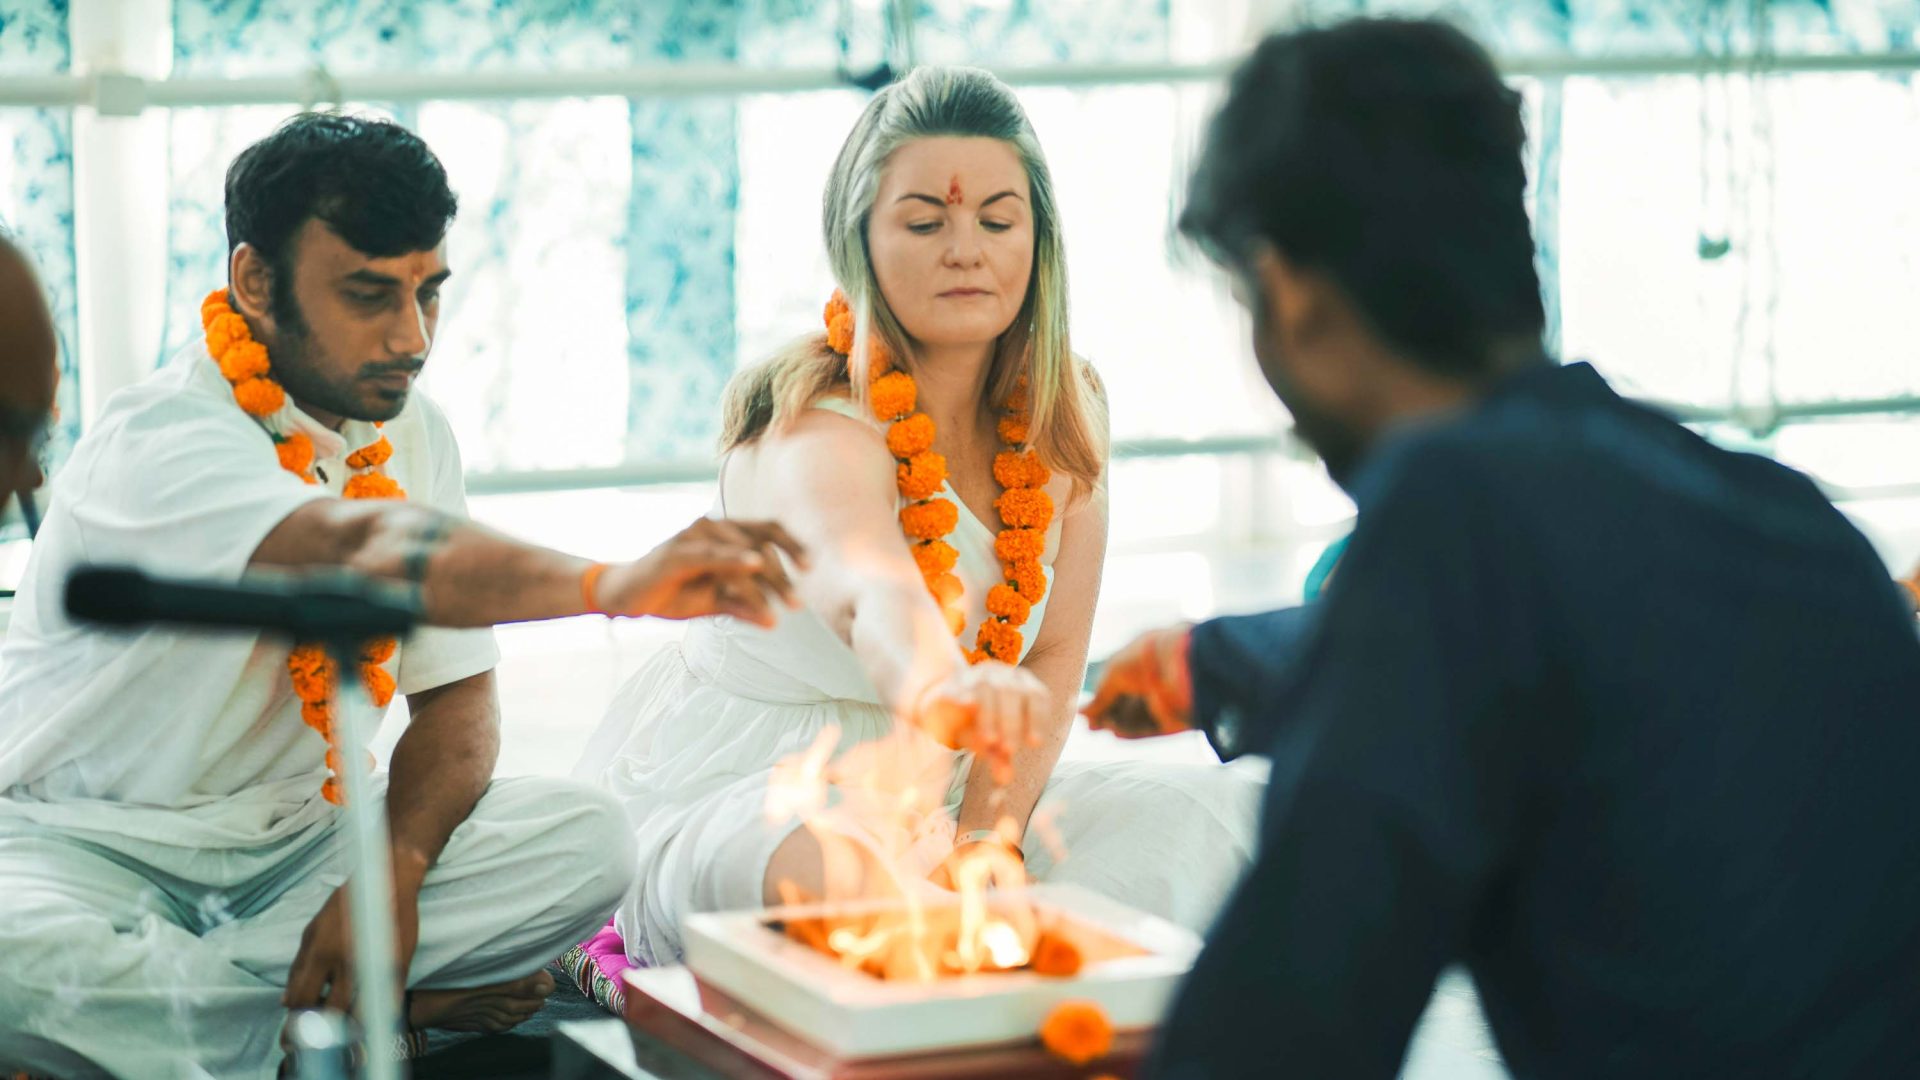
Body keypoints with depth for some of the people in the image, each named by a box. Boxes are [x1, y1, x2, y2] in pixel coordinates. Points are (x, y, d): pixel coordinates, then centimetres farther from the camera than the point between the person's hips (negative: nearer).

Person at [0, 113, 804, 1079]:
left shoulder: (412, 436, 3)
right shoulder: (162, 439, -22)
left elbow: (456, 694, 3)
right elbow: (358, 551, -43)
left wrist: (396, 867, -19)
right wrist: (611, 585, -59)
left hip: (289, 837, 6)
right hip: (87, 843, -6)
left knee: (587, 843, -15)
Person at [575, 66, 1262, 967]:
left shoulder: (1065, 411, -1)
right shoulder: (819, 429, -23)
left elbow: (1055, 654, -1)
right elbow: (871, 590, -45)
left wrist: (989, 834, -16)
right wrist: (945, 687, -68)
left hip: (938, 796, 6)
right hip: (731, 793, -6)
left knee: (1219, 816, -9)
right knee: (850, 872, -40)